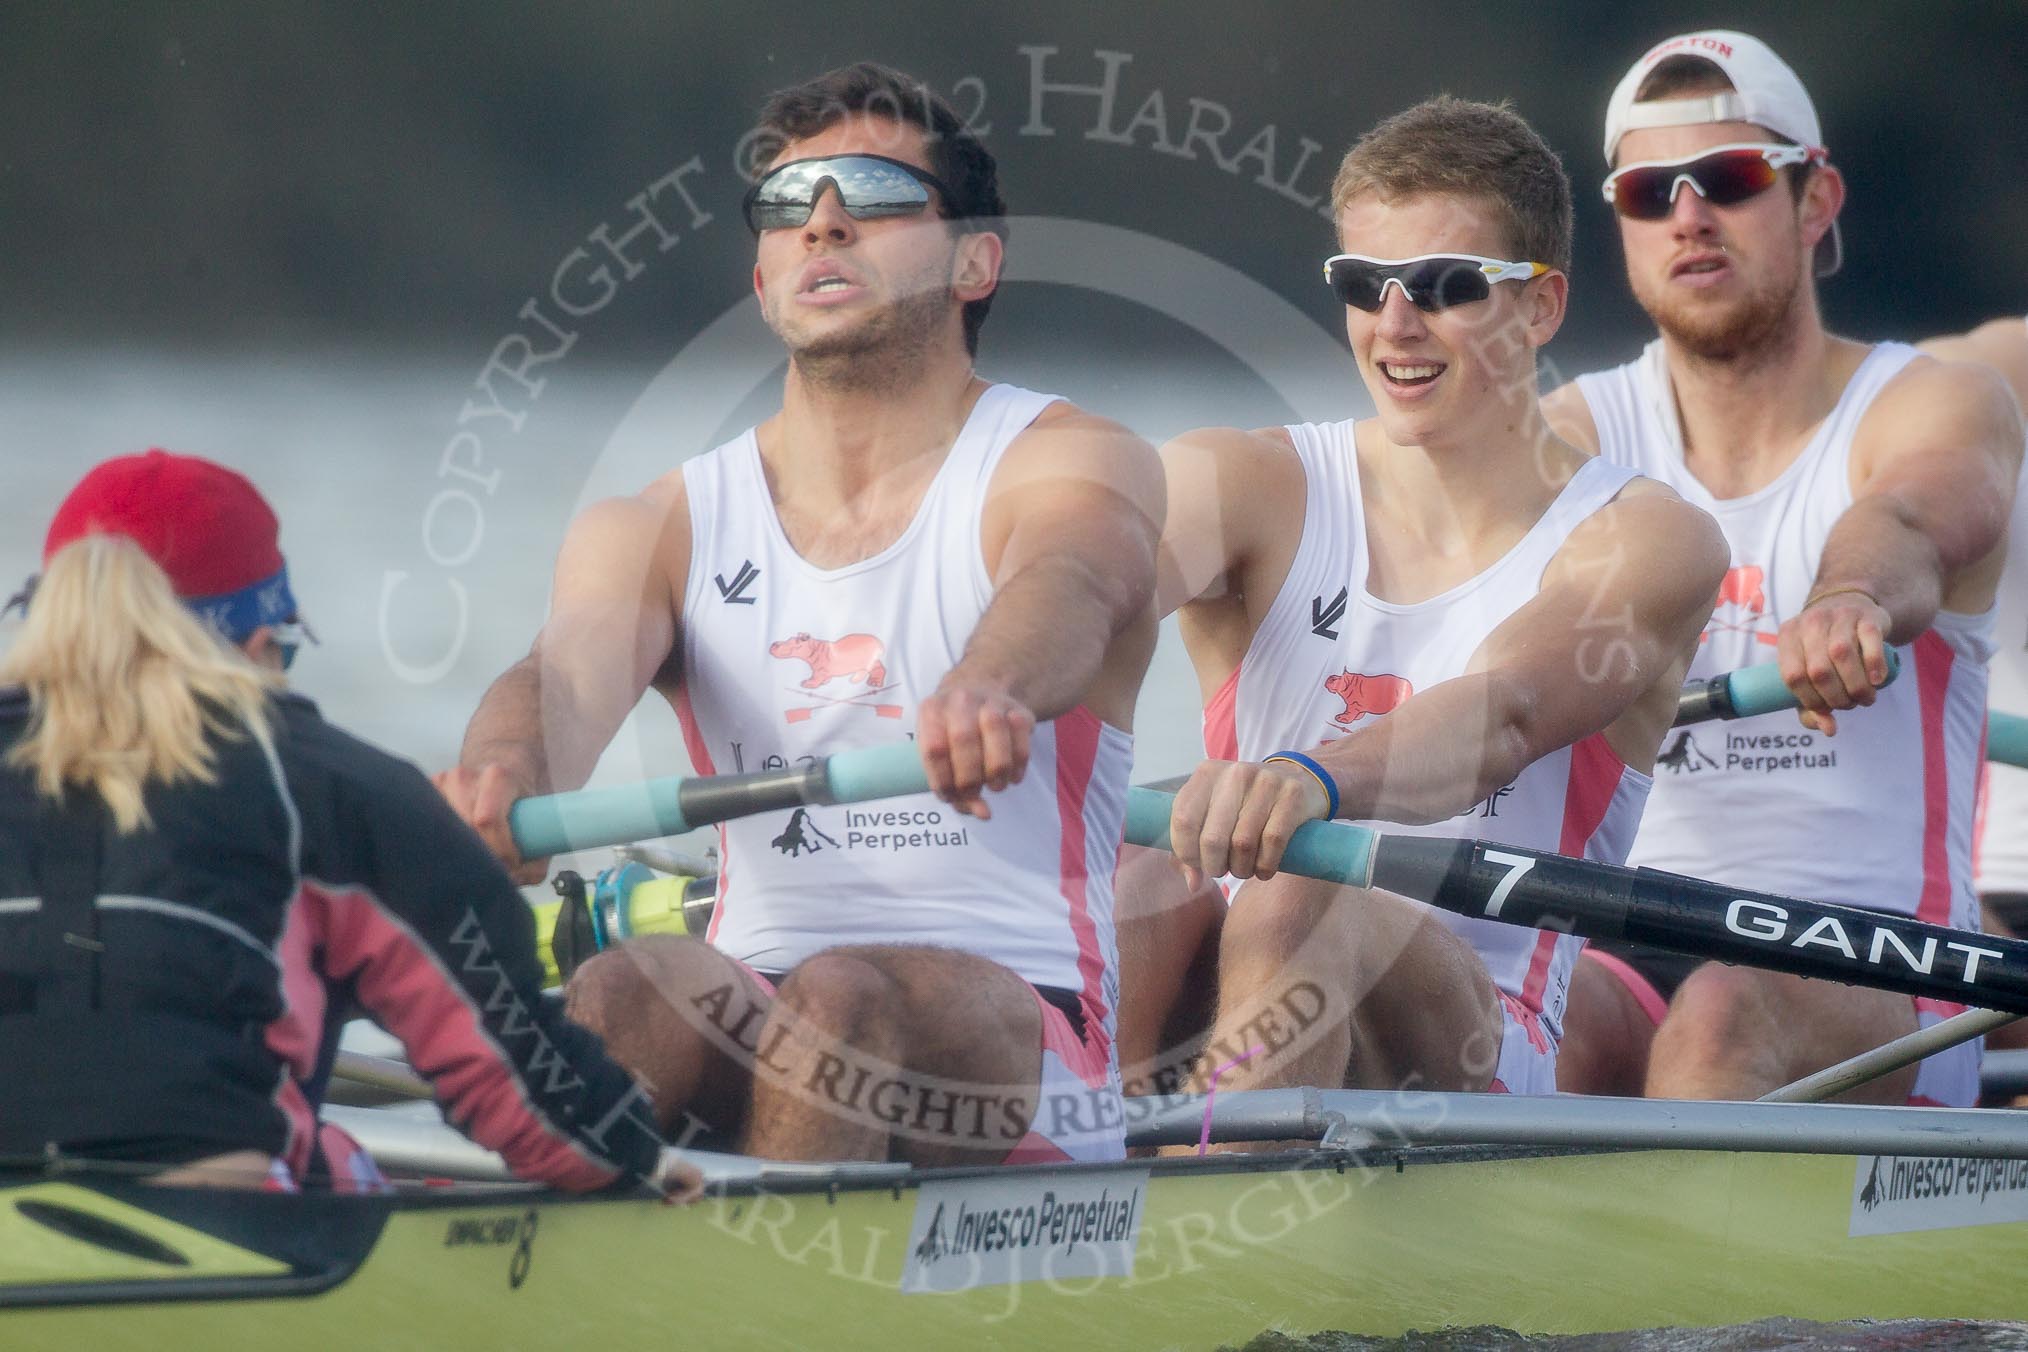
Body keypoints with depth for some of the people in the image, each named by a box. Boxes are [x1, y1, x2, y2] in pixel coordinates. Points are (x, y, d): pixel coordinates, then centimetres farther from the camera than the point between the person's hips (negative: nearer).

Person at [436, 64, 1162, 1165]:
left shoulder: (1078, 467, 3)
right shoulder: (659, 529, 12)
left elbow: (1063, 594, -22)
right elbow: (569, 674, -10)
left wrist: (987, 693, -49)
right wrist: (504, 779, -37)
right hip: (753, 1017, 3)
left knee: (843, 998, -35)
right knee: (624, 991, -30)